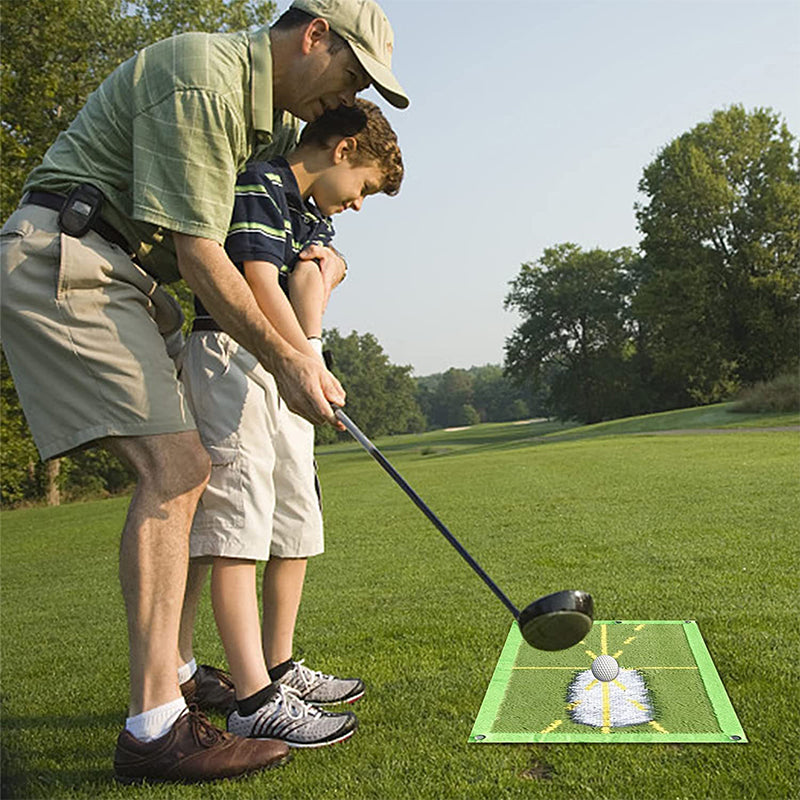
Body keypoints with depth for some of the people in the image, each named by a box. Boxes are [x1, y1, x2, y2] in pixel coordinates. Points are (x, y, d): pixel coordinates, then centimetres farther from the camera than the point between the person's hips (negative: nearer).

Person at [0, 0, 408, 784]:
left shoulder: (274, 117, 16)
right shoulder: (200, 77, -15)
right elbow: (199, 257, -19)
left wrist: (317, 250, 9)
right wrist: (285, 361, -15)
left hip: (116, 277, 10)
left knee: (183, 472, 6)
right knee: (173, 465, -20)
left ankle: (169, 673, 17)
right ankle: (154, 726, -20)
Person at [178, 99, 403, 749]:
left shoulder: (314, 216, 22)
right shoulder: (260, 184, -7)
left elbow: (309, 279, 7)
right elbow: (258, 285, -17)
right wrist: (310, 366, -16)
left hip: (285, 370, 10)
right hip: (233, 359, -10)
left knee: (297, 523, 10)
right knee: (238, 528, -11)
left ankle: (280, 669, 22)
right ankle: (255, 702, -10)